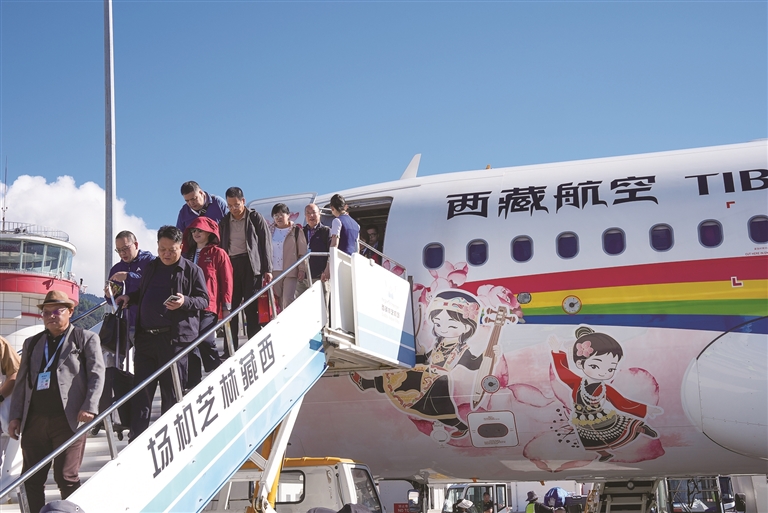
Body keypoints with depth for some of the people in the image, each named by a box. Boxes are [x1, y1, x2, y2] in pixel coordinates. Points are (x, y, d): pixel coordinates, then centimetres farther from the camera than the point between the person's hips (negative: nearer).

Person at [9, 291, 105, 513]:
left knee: (67, 478, -4)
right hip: (34, 421, 5)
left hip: (68, 420, -5)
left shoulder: (86, 339, 5)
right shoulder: (31, 343, 18)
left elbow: (96, 375, -3)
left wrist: (89, 408, -15)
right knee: (31, 479, 8)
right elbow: (21, 382, 18)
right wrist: (15, 416, 9)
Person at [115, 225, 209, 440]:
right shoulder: (151, 268, 17)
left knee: (172, 391, 2)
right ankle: (136, 437, 8)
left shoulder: (192, 271, 1)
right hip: (146, 336, 5)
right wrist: (129, 297, 10)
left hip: (175, 337, -5)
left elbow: (204, 300, -2)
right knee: (141, 390, 4)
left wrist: (185, 302, -19)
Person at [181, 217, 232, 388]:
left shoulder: (218, 253, 3)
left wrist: (226, 307, -5)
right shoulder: (187, 254, 19)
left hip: (208, 307, -6)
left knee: (206, 342, -18)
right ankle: (193, 384, 8)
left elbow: (226, 282, 0)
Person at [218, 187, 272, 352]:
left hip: (251, 265, -3)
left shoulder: (256, 218, 3)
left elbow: (266, 244, 0)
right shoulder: (224, 222, 14)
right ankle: (230, 349, 4)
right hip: (230, 265, 3)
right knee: (230, 307, 0)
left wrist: (267, 269, -6)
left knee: (251, 308, -3)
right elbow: (221, 247, 16)